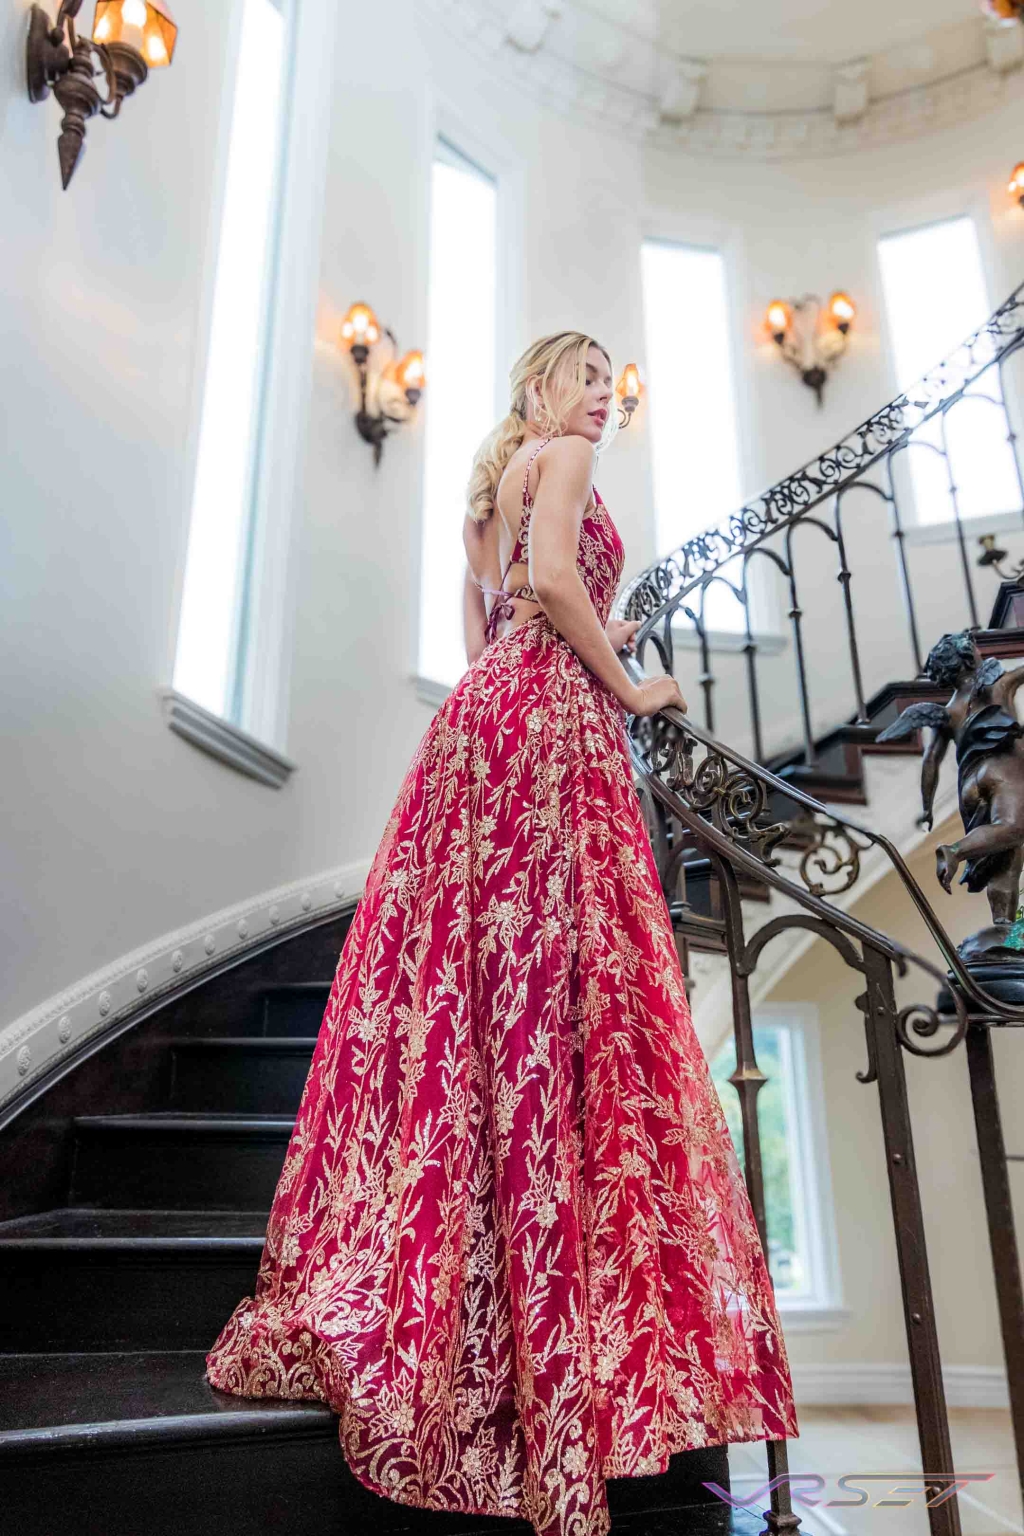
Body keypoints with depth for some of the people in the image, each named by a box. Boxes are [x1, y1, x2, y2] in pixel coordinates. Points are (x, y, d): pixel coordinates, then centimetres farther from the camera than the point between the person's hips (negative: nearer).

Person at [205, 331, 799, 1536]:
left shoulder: (490, 486, 30)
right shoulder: (562, 455, 4)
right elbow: (552, 575, -14)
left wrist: (588, 641, 31)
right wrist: (629, 688, -5)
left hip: (481, 710, 9)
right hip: (549, 716, -9)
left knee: (458, 985, 4)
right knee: (547, 993, -14)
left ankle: (397, 1298, 10)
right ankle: (554, 1347, -12)